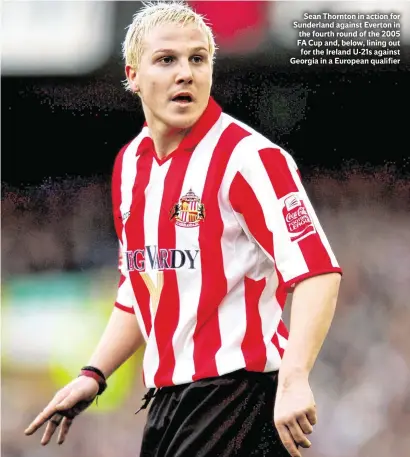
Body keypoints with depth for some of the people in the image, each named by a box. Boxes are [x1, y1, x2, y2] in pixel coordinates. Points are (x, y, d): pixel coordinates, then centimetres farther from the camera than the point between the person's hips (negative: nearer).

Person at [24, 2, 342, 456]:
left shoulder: (247, 156, -12)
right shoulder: (129, 163, 11)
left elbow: (317, 270, -21)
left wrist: (293, 379, -32)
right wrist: (94, 375, 14)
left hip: (238, 387, -7)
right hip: (166, 397, 7)